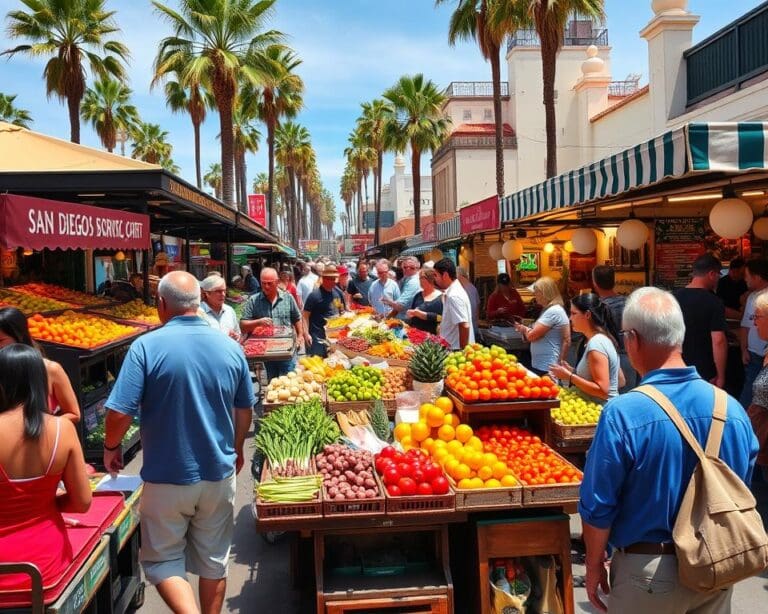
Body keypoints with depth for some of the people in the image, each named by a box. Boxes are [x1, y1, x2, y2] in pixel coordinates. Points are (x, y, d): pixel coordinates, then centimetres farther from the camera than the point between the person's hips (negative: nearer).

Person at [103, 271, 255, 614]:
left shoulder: (146, 347, -16)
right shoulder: (230, 347, -3)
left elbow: (120, 412, -18)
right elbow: (245, 409, 7)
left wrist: (111, 447, 2)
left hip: (167, 477, -3)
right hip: (219, 473, 4)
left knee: (162, 560, 13)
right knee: (214, 560, 18)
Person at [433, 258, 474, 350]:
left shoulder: (454, 296, -19)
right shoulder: (451, 292, 10)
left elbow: (464, 326, -25)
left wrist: (462, 350, -21)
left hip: (457, 349, -9)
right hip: (452, 347, 9)